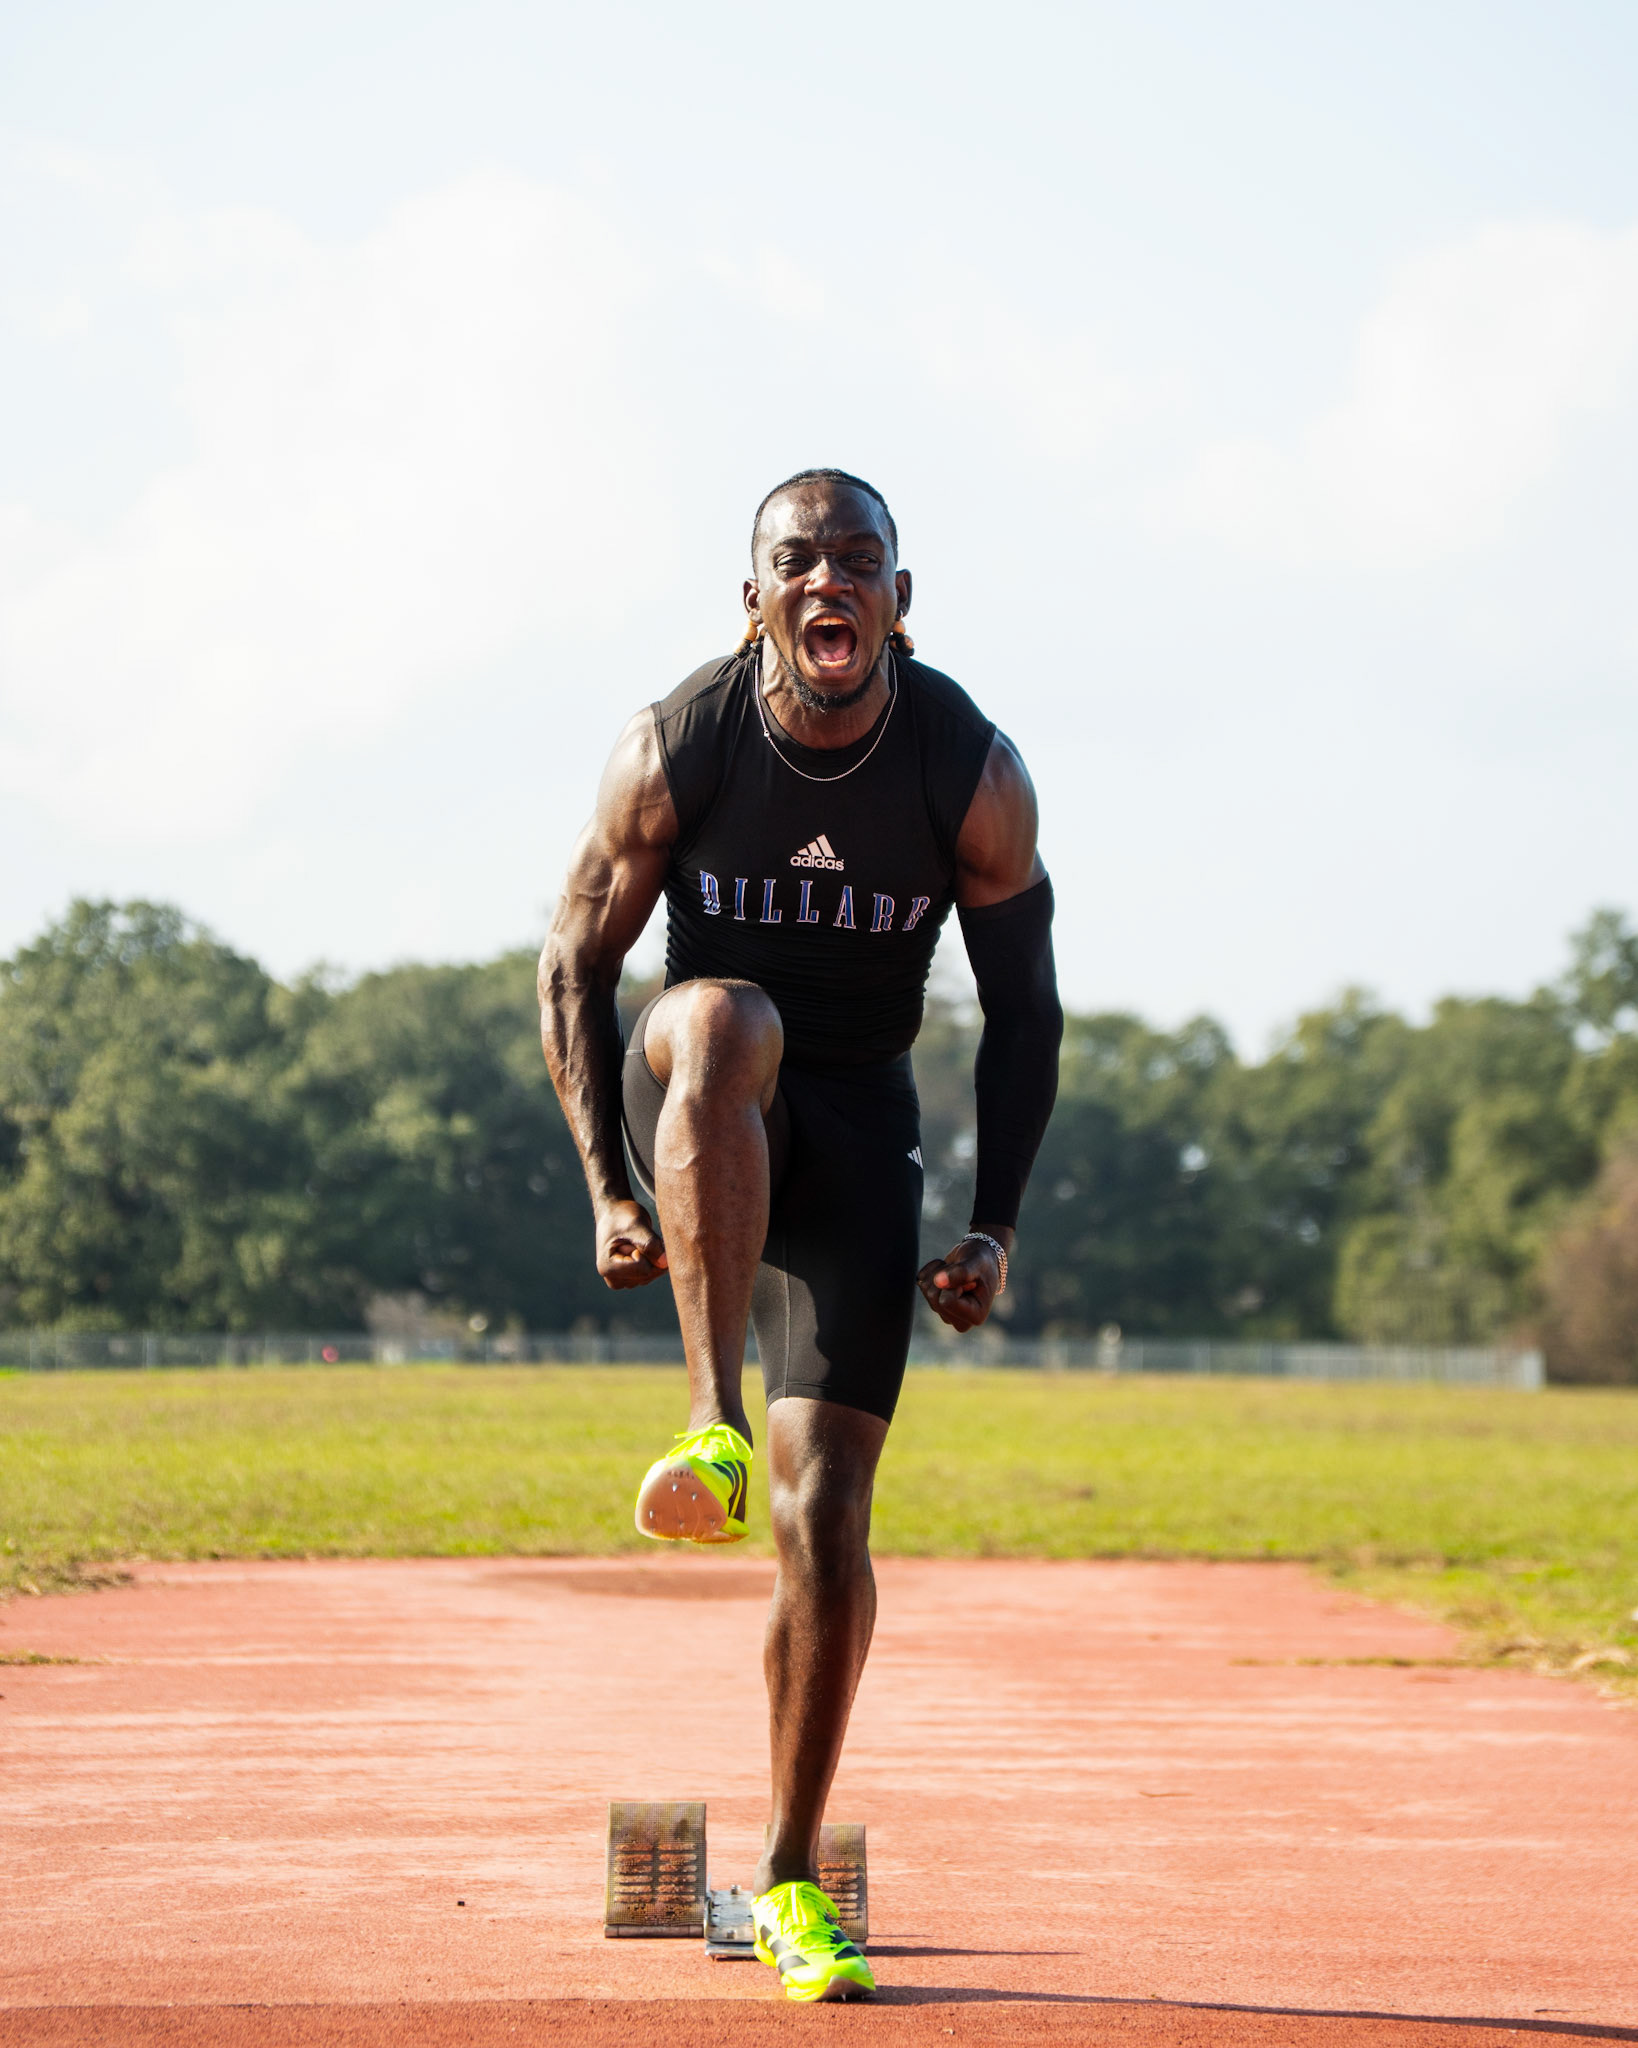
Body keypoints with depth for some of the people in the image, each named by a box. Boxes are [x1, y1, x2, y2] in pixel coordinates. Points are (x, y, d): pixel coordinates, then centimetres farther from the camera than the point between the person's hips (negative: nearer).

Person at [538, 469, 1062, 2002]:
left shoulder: (973, 777, -11)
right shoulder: (672, 750, -13)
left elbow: (1023, 1009, 1)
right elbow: (574, 966, -3)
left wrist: (996, 1228, -5)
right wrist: (607, 1188, -11)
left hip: (855, 1125, 1)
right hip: (698, 1114, -1)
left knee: (826, 1510, -8)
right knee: (721, 1018, -39)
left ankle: (791, 1880, 6)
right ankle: (713, 1429, -42)